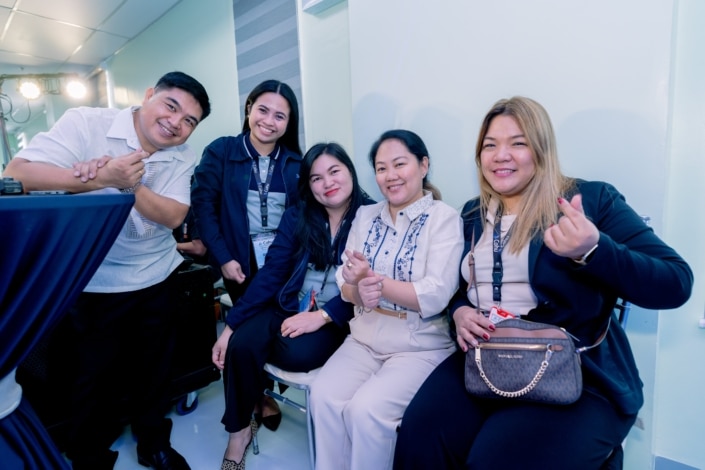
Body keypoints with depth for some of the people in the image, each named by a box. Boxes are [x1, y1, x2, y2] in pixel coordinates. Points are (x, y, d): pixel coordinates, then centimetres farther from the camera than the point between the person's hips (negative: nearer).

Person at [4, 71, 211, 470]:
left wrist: (130, 182, -28)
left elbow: (172, 216, -14)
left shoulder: (183, 157, -3)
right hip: (91, 285, -3)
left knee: (154, 372, 19)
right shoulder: (85, 124, -12)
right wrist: (104, 178, -32)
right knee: (93, 380, 12)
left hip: (156, 281, 4)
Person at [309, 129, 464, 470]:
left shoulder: (444, 218, -8)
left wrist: (373, 280, -18)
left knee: (366, 409, -21)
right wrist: (359, 288, -20)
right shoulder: (365, 216, 7)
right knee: (324, 396, -15)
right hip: (364, 338, 4)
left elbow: (435, 297, -17)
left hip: (421, 346, -4)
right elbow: (346, 289, 3)